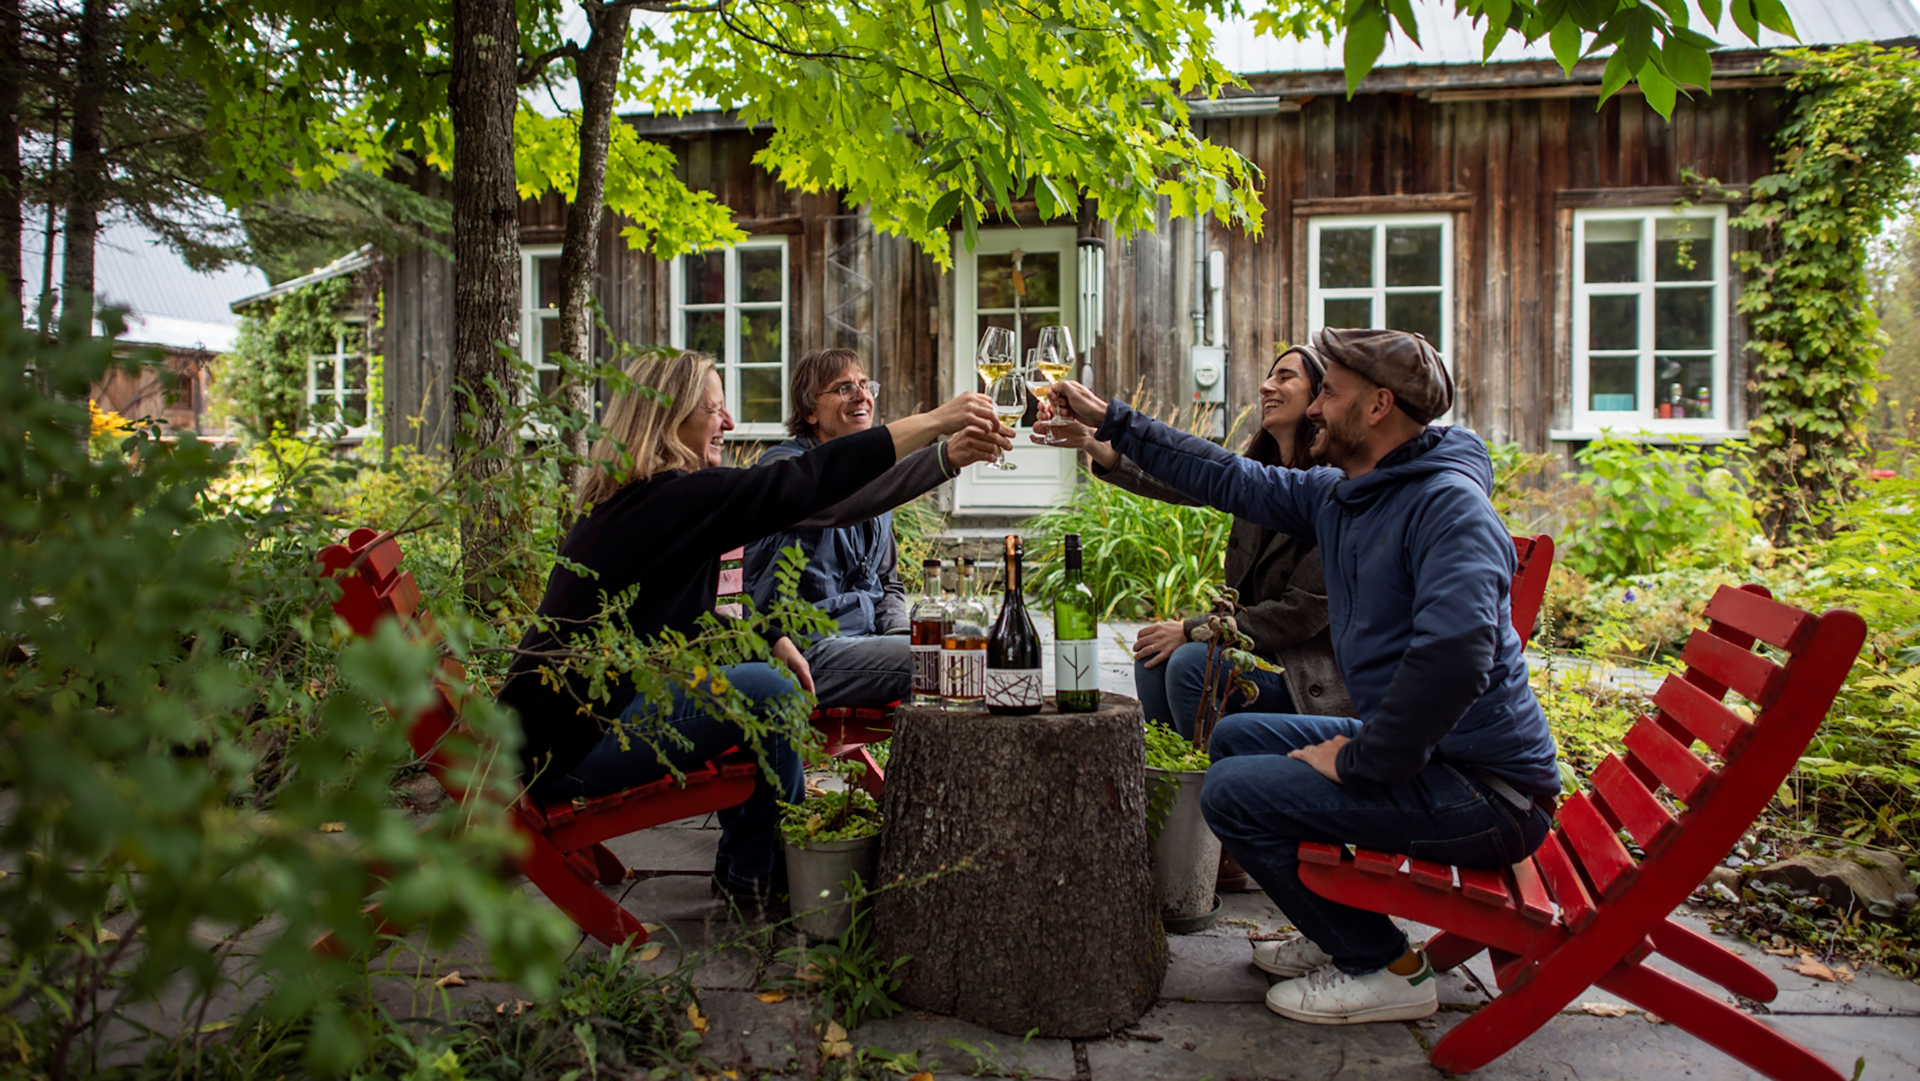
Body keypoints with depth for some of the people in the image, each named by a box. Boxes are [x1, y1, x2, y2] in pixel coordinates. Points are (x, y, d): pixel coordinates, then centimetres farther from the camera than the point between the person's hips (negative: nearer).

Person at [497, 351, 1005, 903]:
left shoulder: (624, 500, 13)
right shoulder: (671, 498, -20)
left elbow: (681, 624, 20)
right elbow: (803, 483, -26)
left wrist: (768, 640, 6)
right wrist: (935, 421, -23)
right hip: (565, 750, -11)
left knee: (754, 670, 15)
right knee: (770, 692, -17)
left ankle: (744, 859, 22)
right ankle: (753, 872, 5)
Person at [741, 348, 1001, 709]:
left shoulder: (871, 475, 18)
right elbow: (838, 504, -33)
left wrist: (899, 635, -1)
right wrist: (945, 457, -43)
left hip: (867, 637, 8)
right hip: (809, 651, -8)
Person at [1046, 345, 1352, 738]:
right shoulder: (1257, 473, 6)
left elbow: (1303, 611, -19)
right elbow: (1179, 481, -9)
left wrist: (1191, 630, -17)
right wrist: (1093, 443, -25)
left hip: (1309, 670, -7)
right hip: (1254, 644, 7)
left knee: (1190, 664, -25)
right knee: (1155, 652, -10)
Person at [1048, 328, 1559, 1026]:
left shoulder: (1449, 503, -22)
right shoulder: (1338, 494, 7)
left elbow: (1456, 651, -35)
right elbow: (1230, 479, 16)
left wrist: (1360, 763, -25)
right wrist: (1109, 421, 19)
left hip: (1486, 789, -10)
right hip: (1415, 747, 10)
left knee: (1234, 794, -15)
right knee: (1236, 737, 18)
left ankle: (1385, 968, 2)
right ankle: (1343, 935, 25)